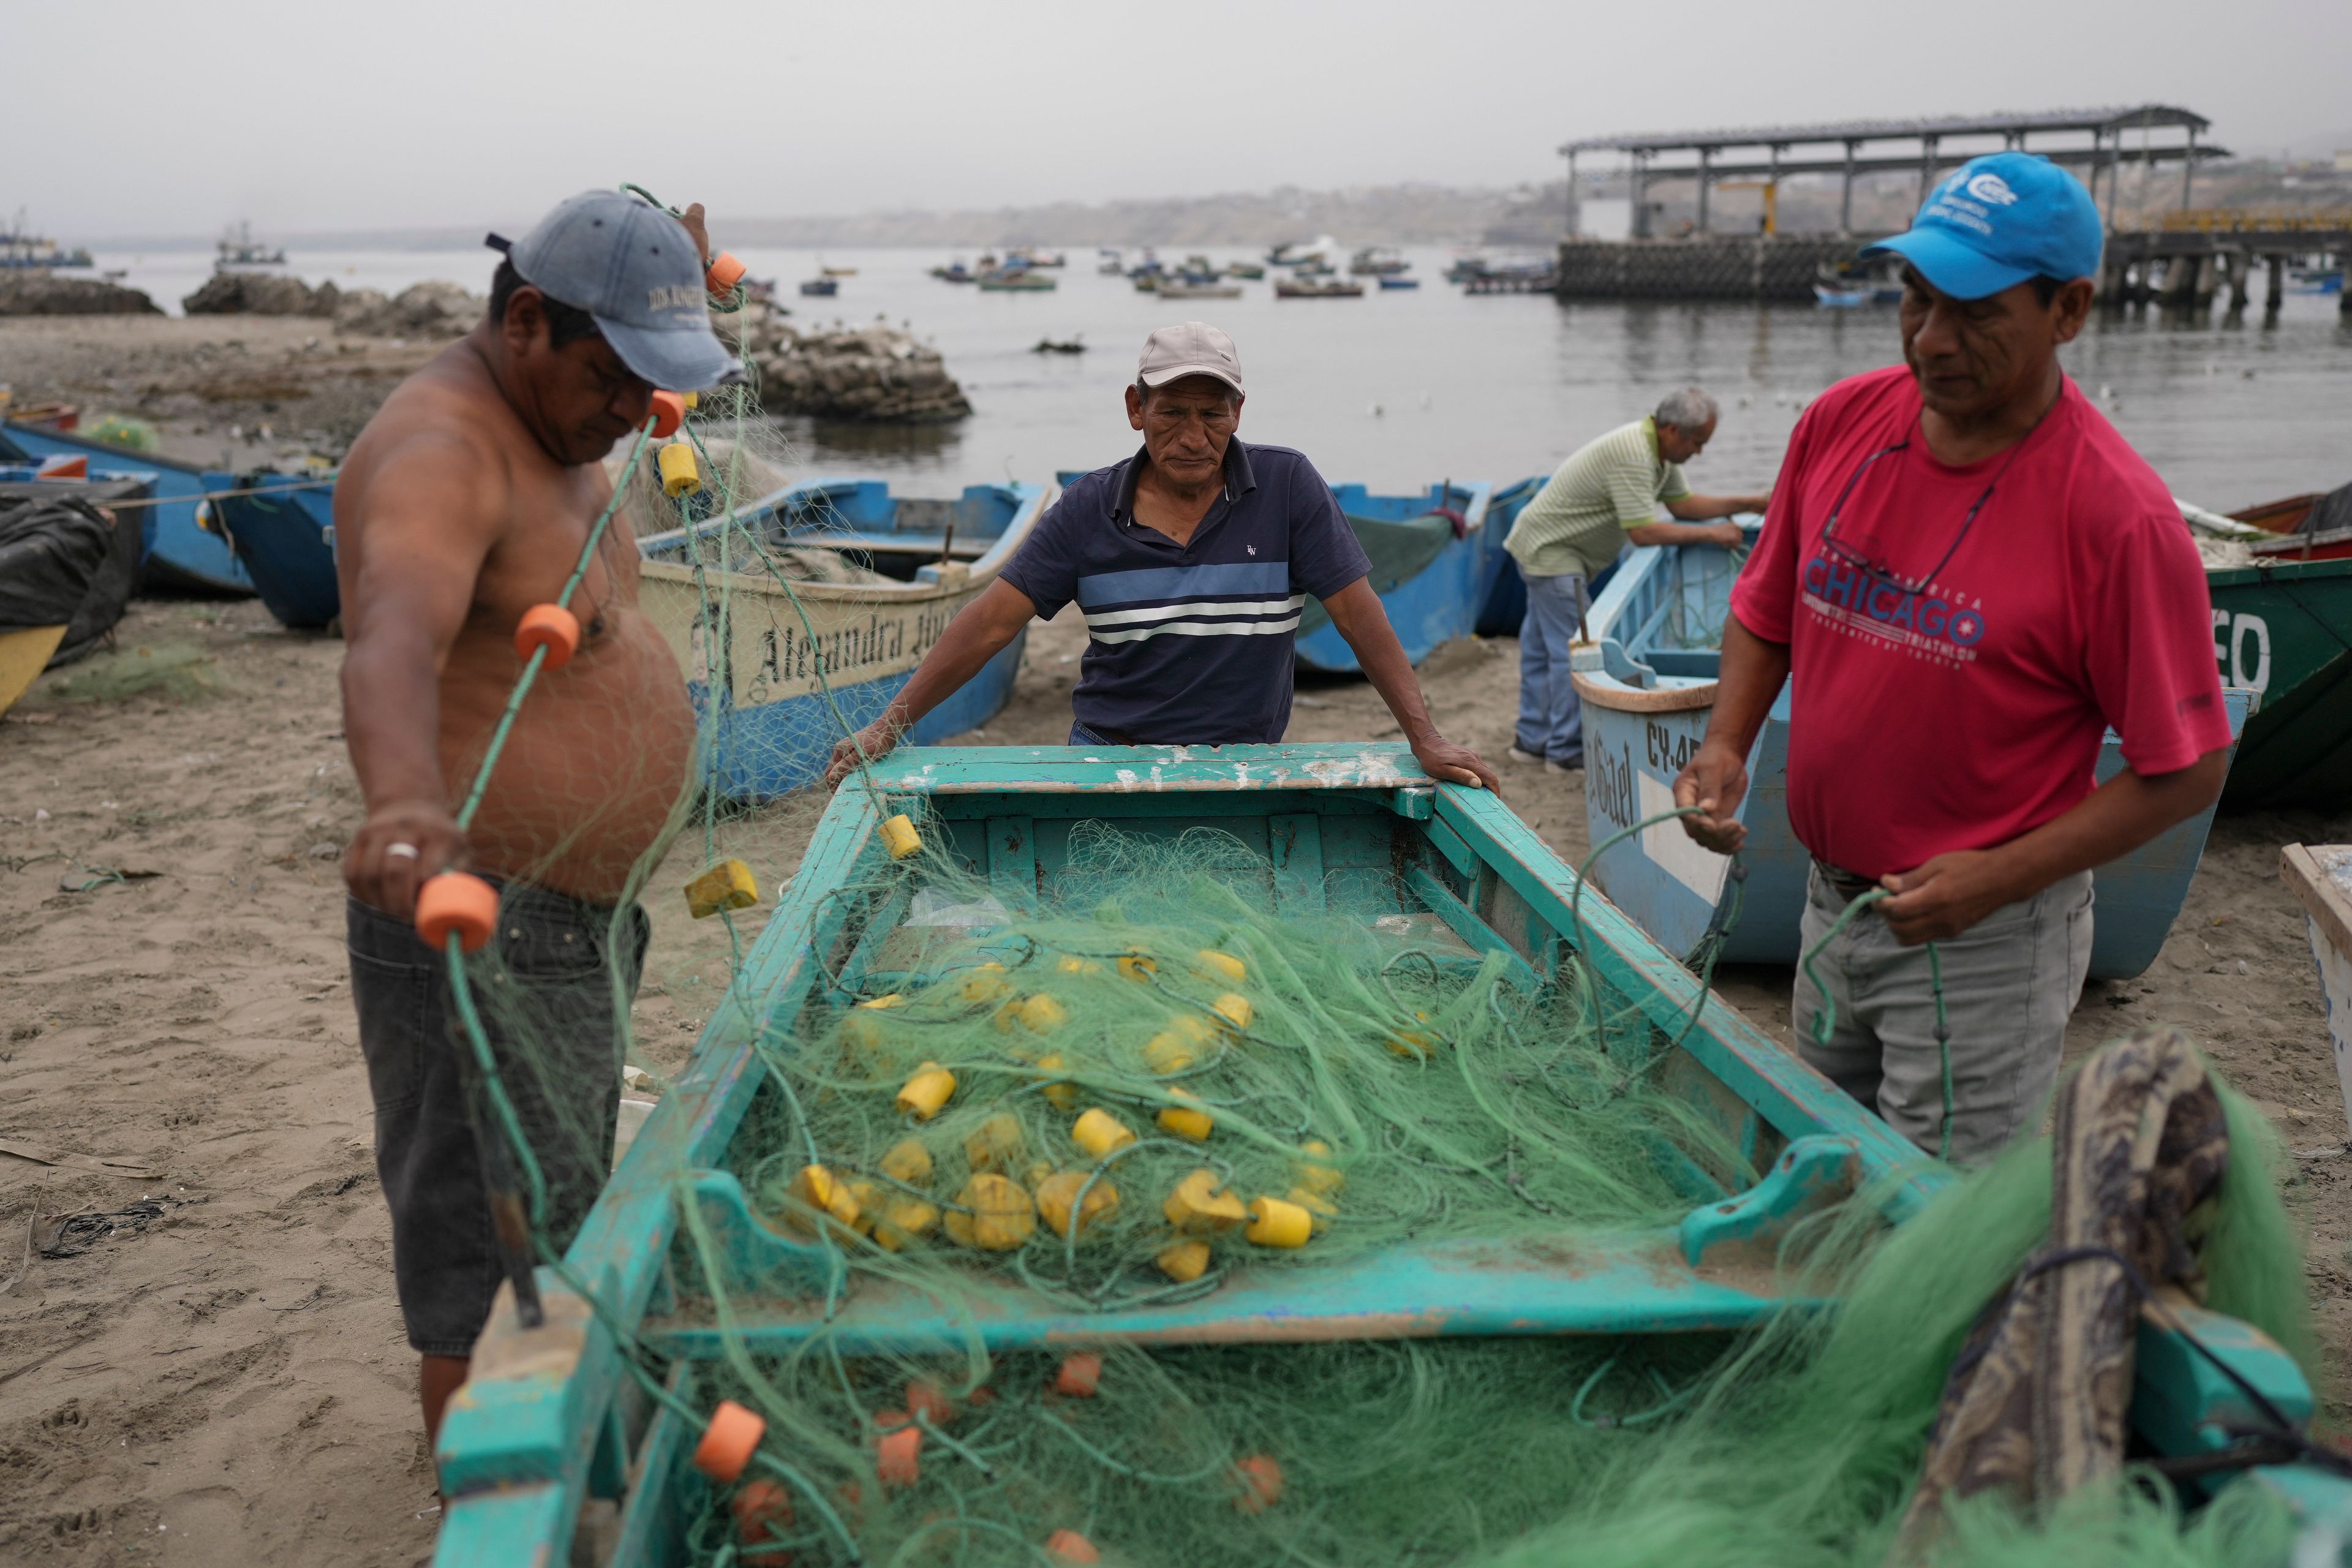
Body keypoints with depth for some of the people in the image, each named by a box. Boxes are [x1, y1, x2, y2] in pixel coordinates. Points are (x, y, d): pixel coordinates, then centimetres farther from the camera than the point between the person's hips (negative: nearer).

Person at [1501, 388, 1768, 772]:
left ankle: (1532, 739, 25)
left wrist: (1750, 504, 2)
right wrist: (1711, 535, -22)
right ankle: (1568, 750, 0)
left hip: (1547, 546, 11)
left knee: (1542, 646, 16)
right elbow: (1643, 531, -29)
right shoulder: (1632, 457, -27)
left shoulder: (1659, 451, 5)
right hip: (1550, 550, -11)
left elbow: (1683, 503, 10)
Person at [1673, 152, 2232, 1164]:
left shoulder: (2118, 517, -20)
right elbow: (1766, 613, 9)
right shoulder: (1841, 422, -4)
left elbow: (2189, 770, -14)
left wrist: (2002, 876, -21)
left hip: (1983, 946, -6)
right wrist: (1726, 745, -7)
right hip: (1832, 906, 6)